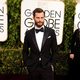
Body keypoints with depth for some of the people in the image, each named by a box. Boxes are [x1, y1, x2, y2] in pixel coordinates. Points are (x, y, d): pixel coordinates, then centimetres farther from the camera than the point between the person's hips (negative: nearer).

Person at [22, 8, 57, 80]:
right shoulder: (28, 33, 1)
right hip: (33, 68, 1)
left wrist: (52, 63, -1)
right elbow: (25, 51, 8)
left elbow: (54, 50, 4)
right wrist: (27, 64, 2)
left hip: (47, 67, -1)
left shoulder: (51, 32, 0)